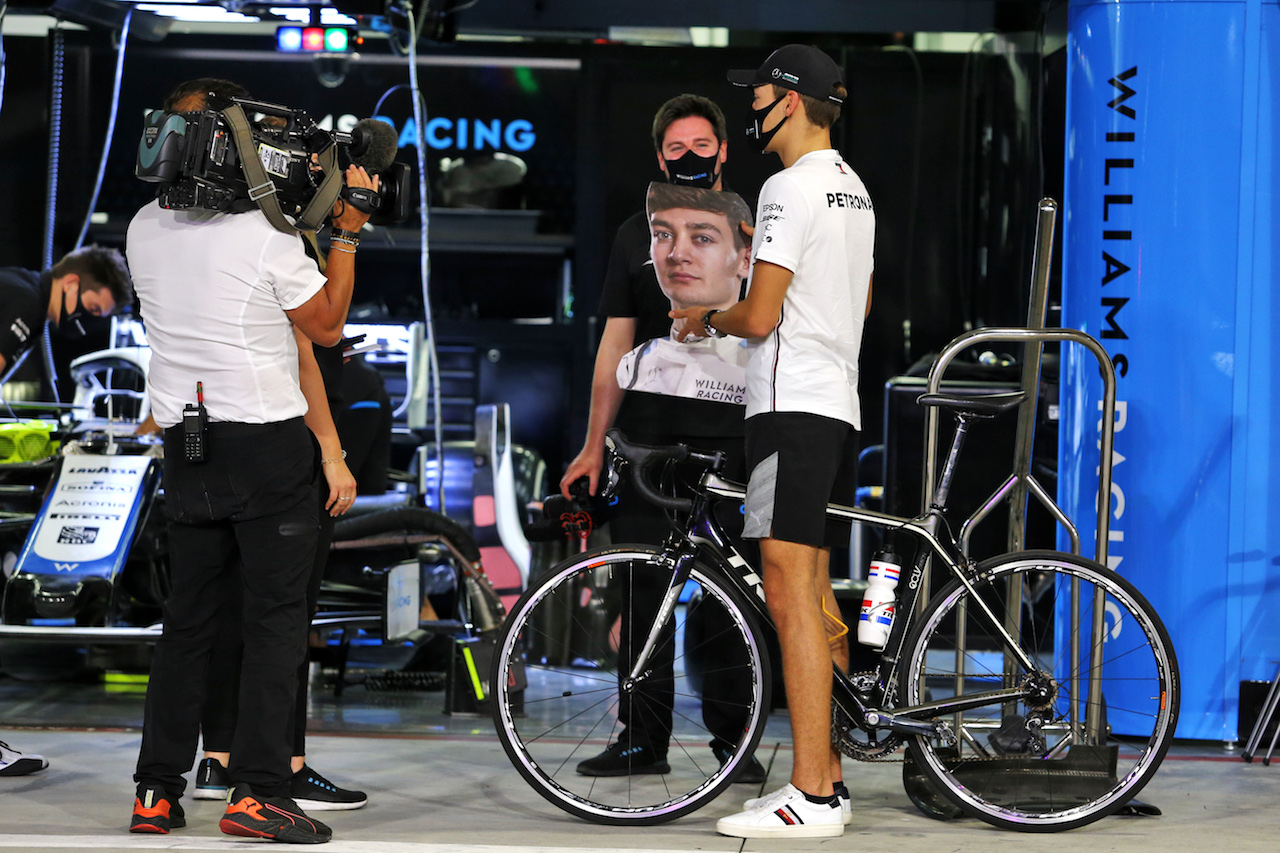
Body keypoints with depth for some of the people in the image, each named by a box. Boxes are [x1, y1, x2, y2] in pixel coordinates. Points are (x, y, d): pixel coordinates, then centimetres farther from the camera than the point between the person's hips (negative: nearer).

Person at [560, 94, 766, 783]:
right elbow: (616, 344, 13)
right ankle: (642, 738, 6)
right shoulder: (639, 234, 13)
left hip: (732, 436, -2)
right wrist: (594, 444, 8)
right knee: (641, 587, 0)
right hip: (648, 437, 2)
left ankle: (735, 739, 5)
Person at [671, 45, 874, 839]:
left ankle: (811, 798, -14)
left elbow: (759, 317, -17)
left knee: (791, 600, -11)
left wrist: (708, 318, 4)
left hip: (792, 406, -10)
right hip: (840, 407, 10)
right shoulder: (855, 191, 18)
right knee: (814, 598, 13)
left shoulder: (790, 188, -13)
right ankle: (827, 776, 16)